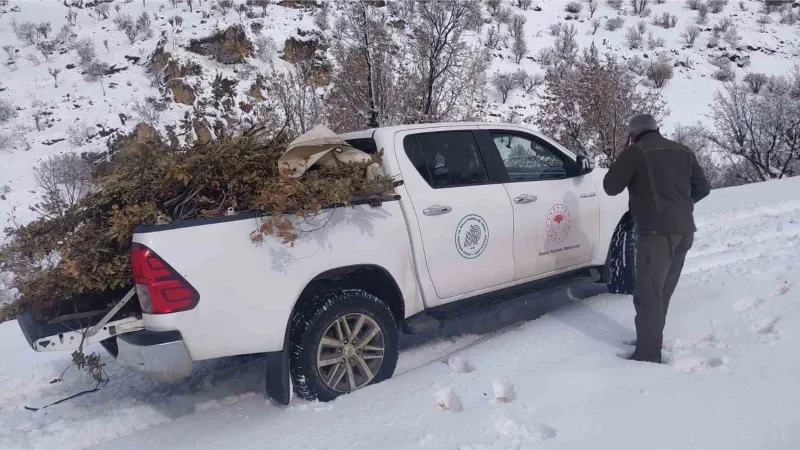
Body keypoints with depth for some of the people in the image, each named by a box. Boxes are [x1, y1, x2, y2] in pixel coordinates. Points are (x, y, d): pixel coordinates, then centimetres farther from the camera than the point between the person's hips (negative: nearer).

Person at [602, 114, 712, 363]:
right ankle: (651, 340, 29)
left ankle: (648, 354, -5)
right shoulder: (682, 151, 16)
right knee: (662, 291, 18)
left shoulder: (635, 152, -5)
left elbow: (611, 187, -3)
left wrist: (623, 162, 12)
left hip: (657, 231, -8)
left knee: (648, 294, -5)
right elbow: (703, 188, 18)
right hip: (684, 230, 8)